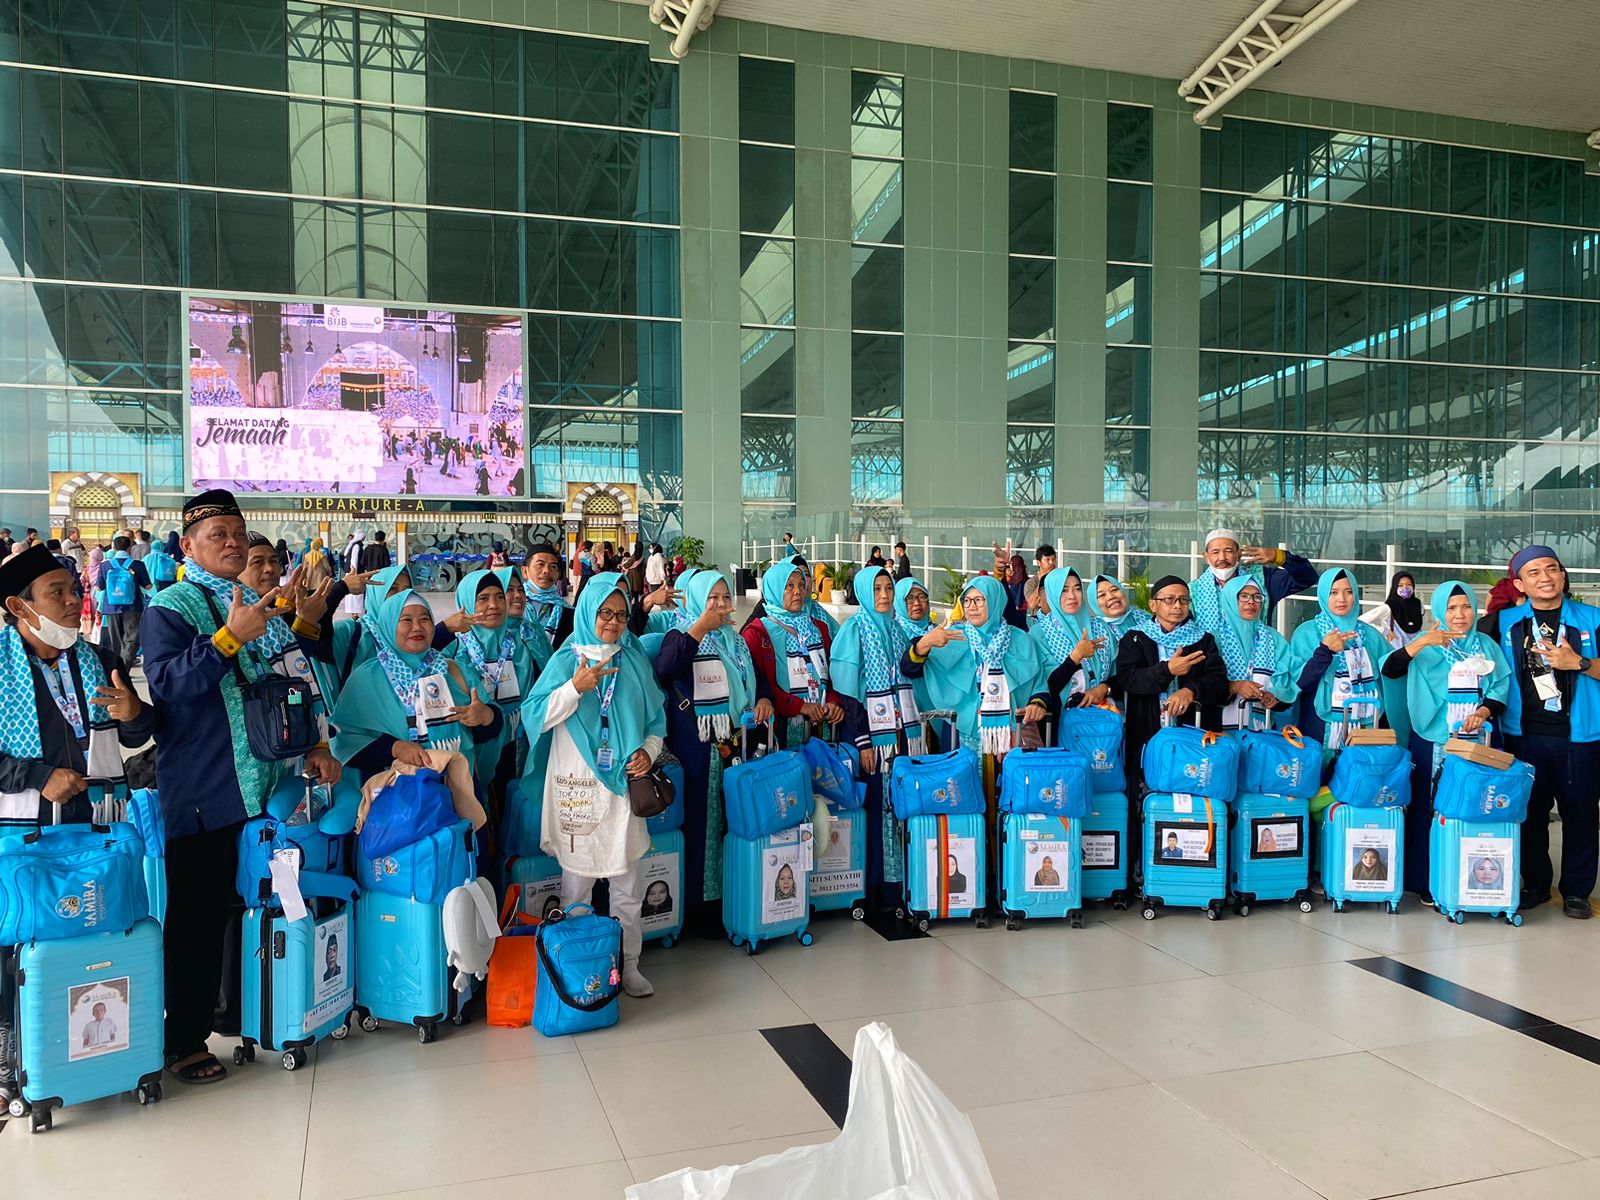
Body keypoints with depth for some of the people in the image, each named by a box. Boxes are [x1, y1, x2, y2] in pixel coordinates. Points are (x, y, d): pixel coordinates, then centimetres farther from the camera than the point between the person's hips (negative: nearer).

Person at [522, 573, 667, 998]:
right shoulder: (566, 659, 0)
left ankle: (628, 964, 21)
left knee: (627, 887, 10)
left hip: (624, 785, 2)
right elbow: (534, 716, -9)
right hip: (577, 788, -2)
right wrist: (576, 687, -19)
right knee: (576, 886, 6)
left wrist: (649, 750, -5)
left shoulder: (635, 661, 8)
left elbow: (656, 718, 13)